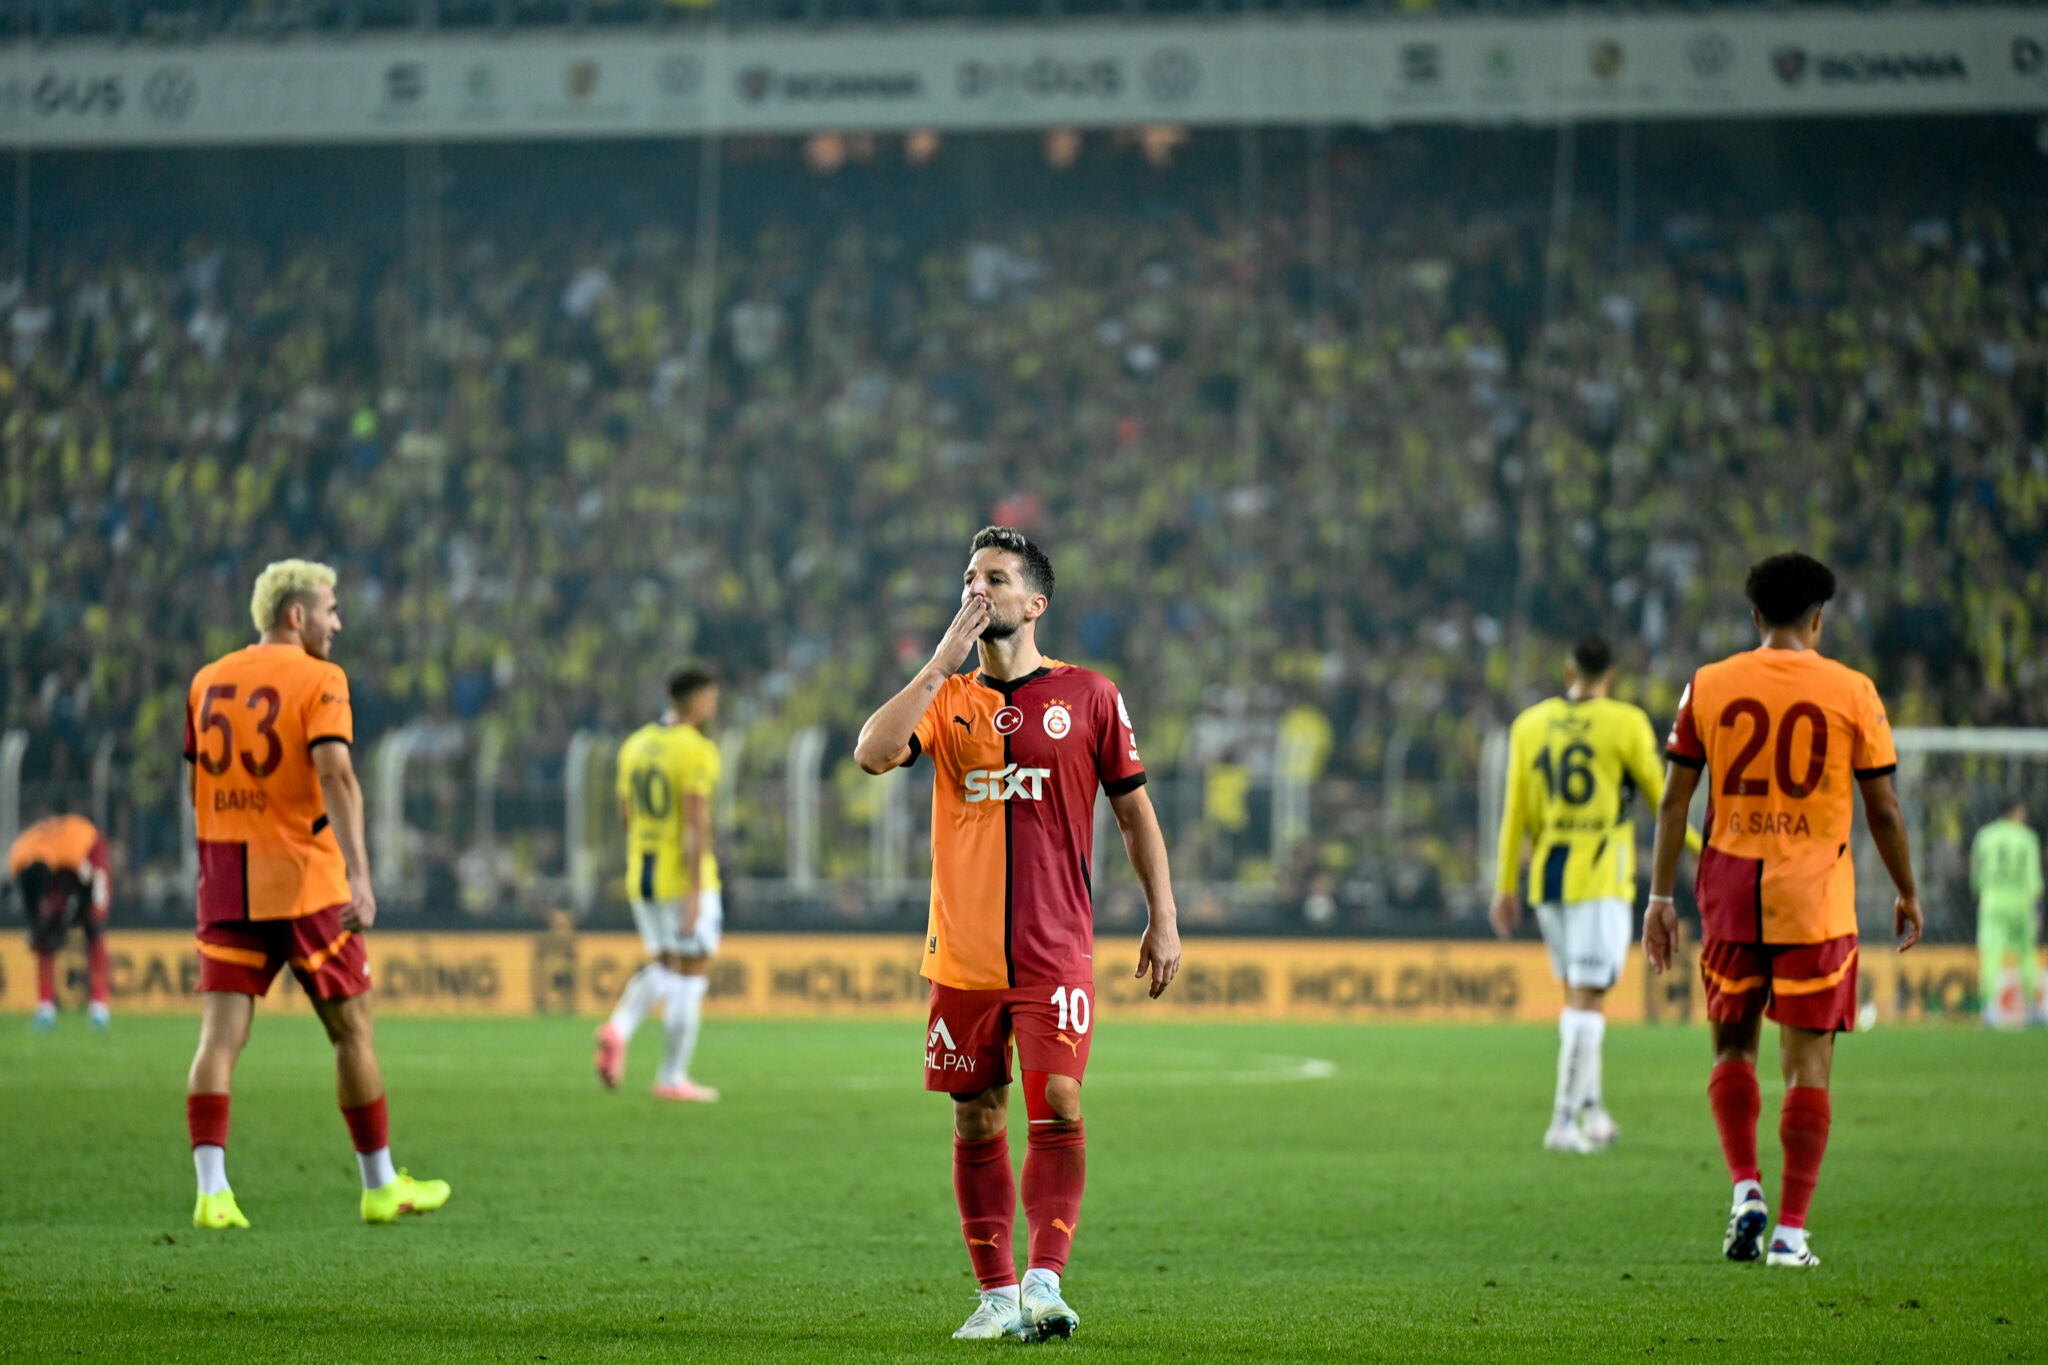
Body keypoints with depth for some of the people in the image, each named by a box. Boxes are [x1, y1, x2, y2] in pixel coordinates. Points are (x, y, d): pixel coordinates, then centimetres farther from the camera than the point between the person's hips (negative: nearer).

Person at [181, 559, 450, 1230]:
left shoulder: (208, 683, 12)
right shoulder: (318, 679, -5)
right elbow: (335, 774, -19)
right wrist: (359, 874, -25)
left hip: (226, 885, 4)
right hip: (305, 884, -4)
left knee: (220, 1037, -2)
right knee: (351, 1030, 9)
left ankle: (211, 1191, -16)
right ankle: (381, 1187, 17)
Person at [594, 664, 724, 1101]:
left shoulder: (635, 745, 8)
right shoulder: (697, 751, -15)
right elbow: (696, 823, -21)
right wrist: (695, 894, -22)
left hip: (642, 877, 7)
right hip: (684, 880, -7)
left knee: (664, 969, 19)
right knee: (692, 975, 3)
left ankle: (619, 1028, -7)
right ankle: (673, 1078, 4)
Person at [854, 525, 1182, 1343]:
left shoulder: (1087, 696, 4)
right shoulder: (946, 699, 8)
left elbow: (1133, 809, 9)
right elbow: (873, 753, -11)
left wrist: (1162, 918, 4)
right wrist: (944, 661, -13)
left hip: (1054, 953, -2)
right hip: (962, 955, 2)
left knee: (1056, 1107, -15)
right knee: (977, 1119, 5)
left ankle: (1044, 1282, -16)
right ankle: (997, 1294, 11)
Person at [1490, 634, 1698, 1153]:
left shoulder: (1530, 725, 6)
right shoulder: (1626, 725, -5)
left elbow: (1515, 812, 7)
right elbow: (1660, 799, 2)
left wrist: (1505, 886, 13)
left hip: (1547, 878, 5)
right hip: (1600, 878, -5)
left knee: (1580, 993, 19)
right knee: (1586, 999, -4)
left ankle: (1591, 1109, 20)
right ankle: (1564, 1121, -9)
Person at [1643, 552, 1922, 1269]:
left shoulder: (1707, 686, 3)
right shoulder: (1852, 692, -2)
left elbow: (1674, 799, 3)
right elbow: (1882, 809, 1)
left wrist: (1660, 897, 9)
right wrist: (1907, 893, 14)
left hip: (1732, 888, 2)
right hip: (1815, 899, -2)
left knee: (1732, 1047, 17)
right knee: (1807, 1062, 2)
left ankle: (1746, 1189, 0)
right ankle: (1791, 1230, -2)